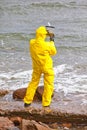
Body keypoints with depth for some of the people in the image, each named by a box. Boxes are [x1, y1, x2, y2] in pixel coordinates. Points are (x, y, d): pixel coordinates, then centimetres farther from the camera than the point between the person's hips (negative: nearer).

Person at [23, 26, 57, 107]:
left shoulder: (32, 42, -10)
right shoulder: (46, 45, -25)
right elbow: (53, 52, -6)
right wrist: (52, 41, 3)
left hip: (36, 66, 5)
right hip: (46, 67, -5)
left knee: (33, 82, 19)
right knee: (48, 85, 6)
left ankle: (27, 101, 21)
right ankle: (46, 104, 5)